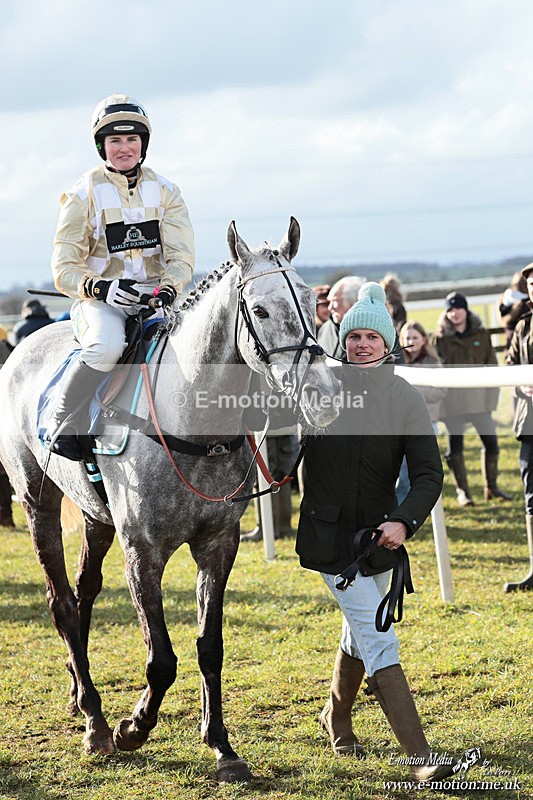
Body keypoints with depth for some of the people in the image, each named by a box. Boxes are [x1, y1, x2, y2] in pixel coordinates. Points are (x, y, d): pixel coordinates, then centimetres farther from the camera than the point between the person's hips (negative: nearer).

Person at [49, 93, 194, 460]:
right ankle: (63, 417, -16)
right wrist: (102, 288, -23)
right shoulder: (84, 195, 1)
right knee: (107, 345, -37)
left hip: (156, 297, 3)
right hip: (101, 301, -3)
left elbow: (181, 255, 1)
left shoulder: (165, 191, 9)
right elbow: (65, 268, -3)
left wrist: (168, 289, -22)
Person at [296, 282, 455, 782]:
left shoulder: (405, 399, -2)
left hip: (379, 532, 3)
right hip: (329, 534, -3)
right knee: (378, 640, -11)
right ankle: (420, 756, -15)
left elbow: (429, 473, -8)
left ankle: (337, 717, 47)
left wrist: (405, 521, -23)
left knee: (360, 633, 21)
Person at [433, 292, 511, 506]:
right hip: (452, 398, -2)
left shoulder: (481, 334, 6)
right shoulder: (440, 337, 0)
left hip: (479, 397, 2)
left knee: (490, 440, -1)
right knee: (455, 446, 1)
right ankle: (462, 491, 13)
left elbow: (492, 365, 7)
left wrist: (491, 395, -1)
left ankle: (491, 487, 15)